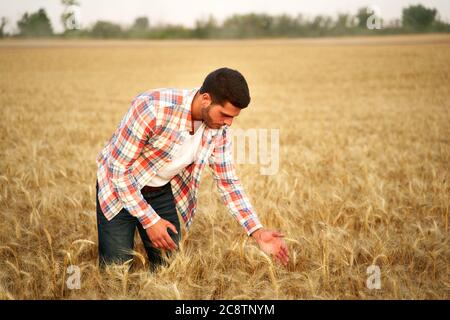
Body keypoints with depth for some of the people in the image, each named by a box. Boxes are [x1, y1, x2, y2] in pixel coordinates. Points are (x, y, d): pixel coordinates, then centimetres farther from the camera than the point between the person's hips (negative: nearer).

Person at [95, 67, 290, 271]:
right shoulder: (153, 108, -34)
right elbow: (119, 169, -26)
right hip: (120, 187, -5)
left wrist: (258, 232, -16)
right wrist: (149, 220, -26)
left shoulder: (219, 128, -14)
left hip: (163, 191, 5)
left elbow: (228, 181, -5)